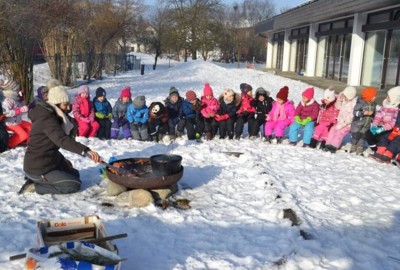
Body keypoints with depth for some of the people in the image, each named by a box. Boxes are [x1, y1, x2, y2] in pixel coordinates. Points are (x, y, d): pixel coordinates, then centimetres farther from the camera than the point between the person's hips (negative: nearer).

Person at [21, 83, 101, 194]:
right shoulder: (47, 119, -22)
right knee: (75, 184, -8)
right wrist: (85, 150, -50)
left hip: (44, 163, 10)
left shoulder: (50, 116, 10)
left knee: (74, 174, 21)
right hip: (38, 169, -10)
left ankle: (35, 180, 10)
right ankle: (36, 186, -5)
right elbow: (62, 140, -39)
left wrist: (62, 159, 8)